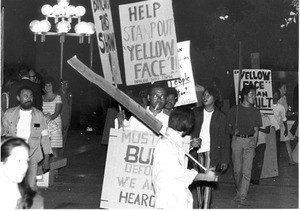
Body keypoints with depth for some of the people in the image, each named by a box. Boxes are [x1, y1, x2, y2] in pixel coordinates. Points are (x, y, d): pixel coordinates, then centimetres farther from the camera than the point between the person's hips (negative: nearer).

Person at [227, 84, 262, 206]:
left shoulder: (255, 112, 10)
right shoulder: (234, 110, 4)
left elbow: (256, 131, 10)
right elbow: (229, 127, 9)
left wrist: (254, 146, 4)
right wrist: (234, 132, -11)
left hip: (250, 141, 1)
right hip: (237, 140, -1)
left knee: (247, 171, -6)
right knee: (237, 169, 3)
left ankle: (242, 197, -4)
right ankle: (239, 191, 26)